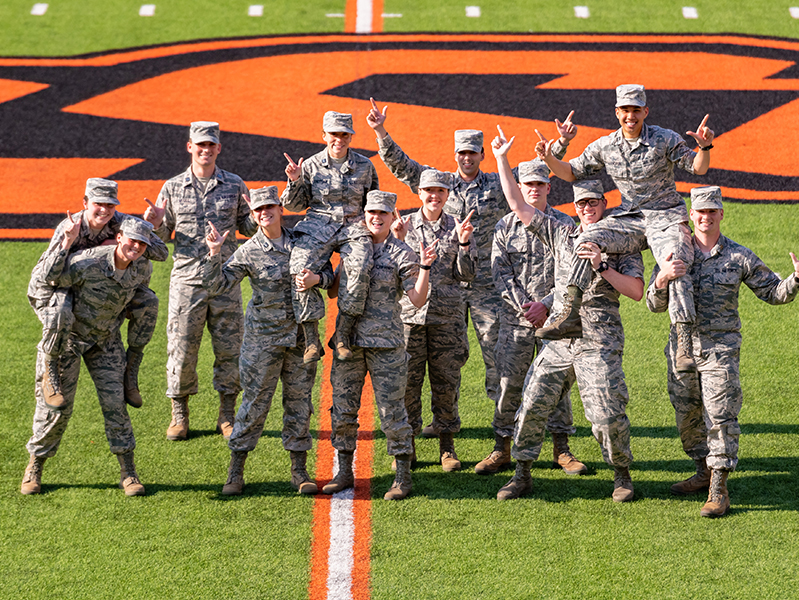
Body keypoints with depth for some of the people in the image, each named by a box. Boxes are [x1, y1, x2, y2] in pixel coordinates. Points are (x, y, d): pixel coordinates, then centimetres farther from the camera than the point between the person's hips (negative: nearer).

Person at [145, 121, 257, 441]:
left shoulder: (234, 185, 8)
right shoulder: (173, 187, 5)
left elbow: (248, 229, 12)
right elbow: (162, 237, 10)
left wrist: (256, 216, -9)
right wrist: (155, 223, -12)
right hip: (187, 280, -1)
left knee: (229, 348, 3)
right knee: (181, 347, -1)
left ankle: (227, 415, 14)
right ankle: (179, 414, 12)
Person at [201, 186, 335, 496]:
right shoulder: (249, 251, -6)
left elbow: (328, 271, 11)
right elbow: (217, 285, -10)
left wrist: (316, 279, -11)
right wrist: (214, 254, -24)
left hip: (301, 335, 3)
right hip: (263, 336, -3)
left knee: (299, 400, 7)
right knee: (255, 401, -3)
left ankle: (299, 471, 16)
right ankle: (235, 472, 5)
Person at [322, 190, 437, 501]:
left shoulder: (401, 254, -1)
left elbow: (417, 299, -8)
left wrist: (425, 267, -20)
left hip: (386, 341, -4)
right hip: (349, 338, 4)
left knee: (391, 408, -4)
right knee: (343, 406, 6)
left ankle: (403, 476, 4)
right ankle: (344, 472, 17)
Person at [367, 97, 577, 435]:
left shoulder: (499, 185, 4)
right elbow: (400, 165, 4)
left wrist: (561, 143, -10)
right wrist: (382, 134, -7)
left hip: (487, 283, -1)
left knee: (495, 348, -2)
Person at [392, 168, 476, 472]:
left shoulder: (456, 228, 7)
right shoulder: (405, 225, 7)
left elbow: (466, 274, 3)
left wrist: (463, 243, -10)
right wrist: (398, 240, -13)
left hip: (447, 316, 0)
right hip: (410, 312, 0)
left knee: (447, 381, 2)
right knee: (407, 380, -1)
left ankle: (447, 446, 11)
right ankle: (407, 446, 9)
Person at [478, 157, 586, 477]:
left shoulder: (565, 224, 4)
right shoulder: (505, 226, 7)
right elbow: (500, 273, 1)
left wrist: (546, 304, -12)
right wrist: (523, 306, -10)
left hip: (554, 315, 0)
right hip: (515, 316, 0)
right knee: (509, 382, 0)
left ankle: (561, 449, 12)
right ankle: (502, 449, 8)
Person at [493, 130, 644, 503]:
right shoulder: (560, 234, 14)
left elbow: (636, 291, -6)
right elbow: (518, 206, 14)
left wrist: (602, 267, -17)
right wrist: (502, 160, 10)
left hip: (599, 342, -4)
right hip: (560, 340, 4)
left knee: (607, 415, -9)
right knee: (532, 404, -1)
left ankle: (622, 475, 11)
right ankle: (522, 475, 10)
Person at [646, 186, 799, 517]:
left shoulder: (739, 256, 0)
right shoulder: (674, 255, 5)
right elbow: (655, 304, 0)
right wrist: (662, 278, -21)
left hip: (720, 349, -3)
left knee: (720, 418, -10)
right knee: (687, 416, 12)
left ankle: (718, 490, -8)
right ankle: (705, 473, 30)